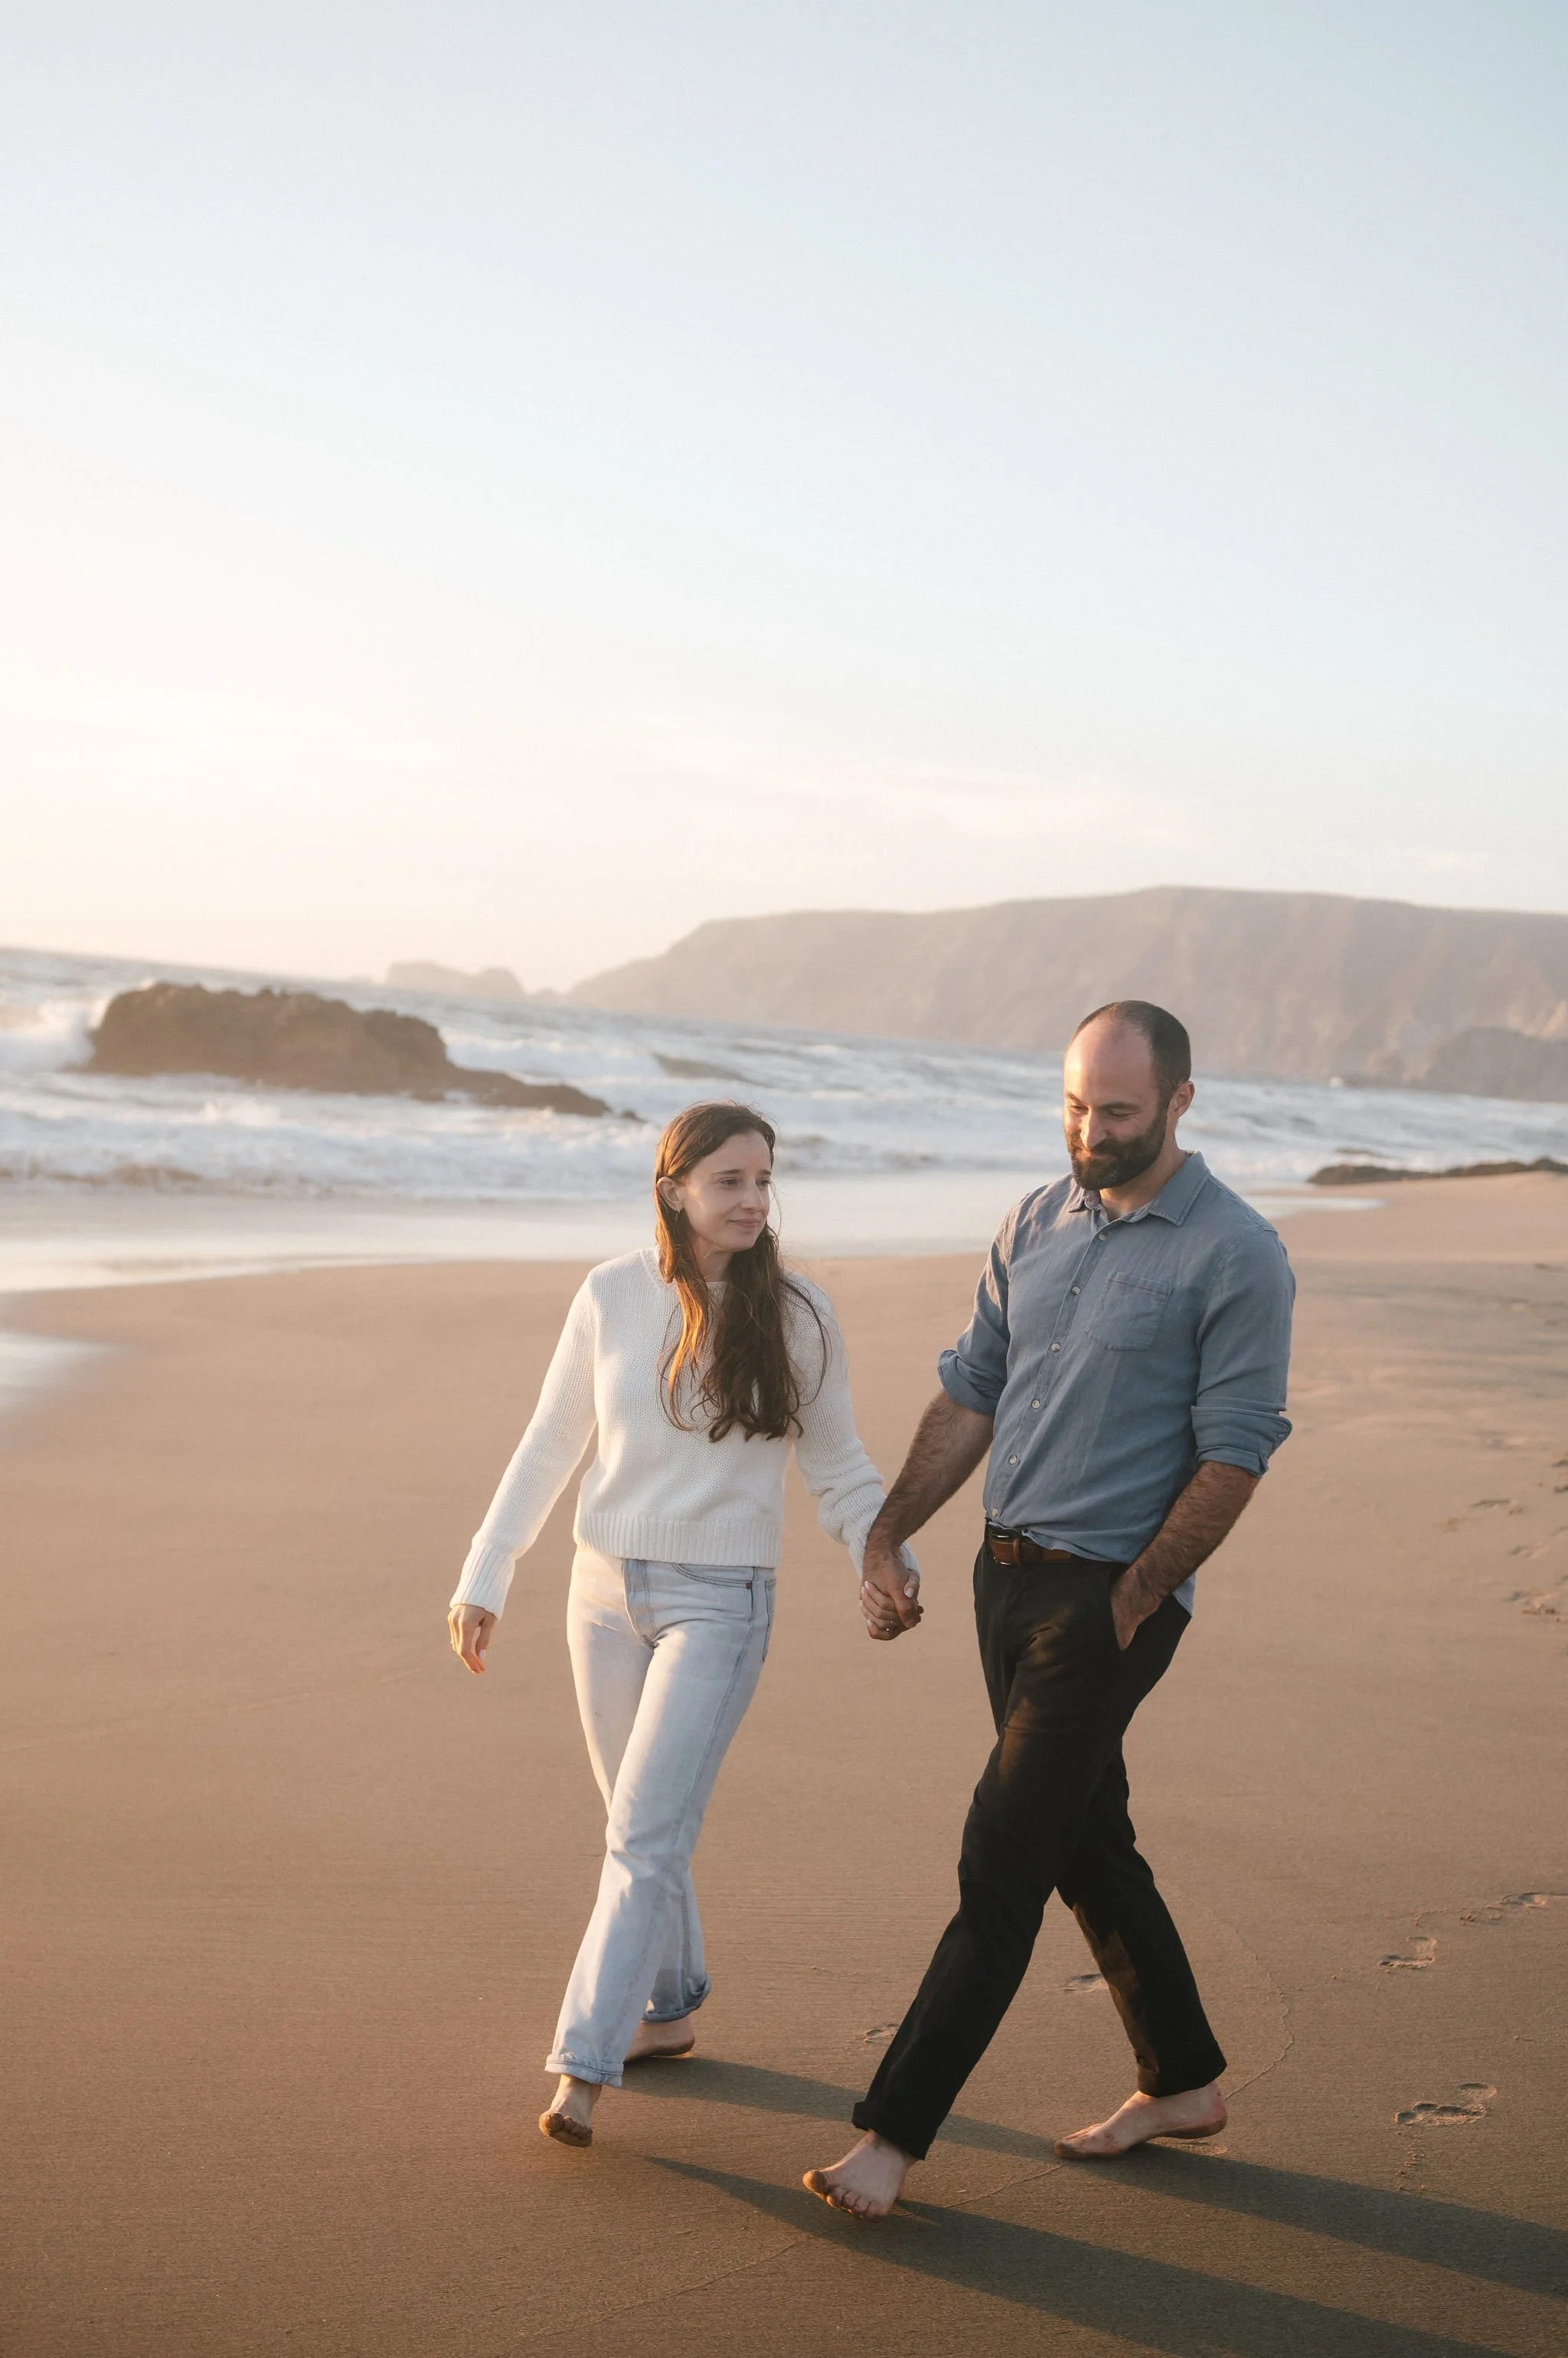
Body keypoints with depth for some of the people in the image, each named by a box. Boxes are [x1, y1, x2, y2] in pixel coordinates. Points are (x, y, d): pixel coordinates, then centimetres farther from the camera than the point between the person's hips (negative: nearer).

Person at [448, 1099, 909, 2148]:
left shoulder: (796, 1314, -7)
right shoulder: (613, 1295, -2)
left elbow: (840, 1465, 2)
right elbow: (549, 1447, 6)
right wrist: (485, 1578, 5)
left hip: (718, 1601, -3)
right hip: (606, 1590, 3)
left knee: (647, 1836, -10)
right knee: (641, 1823, 15)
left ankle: (584, 2063, -7)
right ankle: (671, 2009, 34)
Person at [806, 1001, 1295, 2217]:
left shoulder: (1236, 1255, -12)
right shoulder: (1036, 1224, 8)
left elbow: (1231, 1458, -12)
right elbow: (970, 1393, 12)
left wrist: (1130, 1605, -11)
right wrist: (887, 1539, 6)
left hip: (1112, 1593, -7)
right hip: (1008, 1569, 7)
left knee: (1002, 1867, -6)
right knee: (1088, 1845, 16)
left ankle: (894, 2131, 0)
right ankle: (1184, 2083, 33)